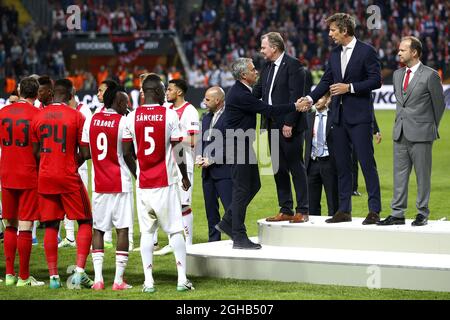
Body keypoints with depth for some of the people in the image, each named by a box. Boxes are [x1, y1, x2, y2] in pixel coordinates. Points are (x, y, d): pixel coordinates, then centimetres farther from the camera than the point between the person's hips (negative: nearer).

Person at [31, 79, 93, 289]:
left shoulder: (39, 116, 4)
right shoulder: (76, 117, -7)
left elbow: (36, 152, 9)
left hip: (45, 177, 4)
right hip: (68, 177, -4)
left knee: (51, 226, 8)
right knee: (85, 222, 7)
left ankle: (53, 276, 6)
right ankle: (79, 271, -5)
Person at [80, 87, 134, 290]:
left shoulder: (91, 121, 4)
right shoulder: (123, 122, -9)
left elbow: (85, 154, 4)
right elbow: (128, 155, -9)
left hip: (99, 185, 4)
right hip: (120, 184, -4)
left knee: (98, 229, 10)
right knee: (123, 229, 1)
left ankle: (98, 279, 3)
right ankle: (119, 279, -2)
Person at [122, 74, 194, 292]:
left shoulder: (132, 117, 1)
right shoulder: (169, 115, -6)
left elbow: (126, 153, 4)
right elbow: (178, 150, -3)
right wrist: (185, 176, 11)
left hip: (143, 184, 2)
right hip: (166, 183, -2)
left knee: (146, 232, 7)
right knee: (175, 230, 5)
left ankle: (148, 281, 2)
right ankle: (182, 279, 1)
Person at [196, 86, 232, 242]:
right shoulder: (206, 118, 17)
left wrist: (212, 159, -15)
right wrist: (199, 157, 2)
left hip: (224, 170, -8)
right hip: (208, 172, 8)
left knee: (231, 208, -9)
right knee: (211, 210, 11)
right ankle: (213, 241, 18)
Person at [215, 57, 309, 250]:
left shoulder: (240, 91, 12)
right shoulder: (240, 95, -21)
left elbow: (263, 107, 16)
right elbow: (268, 110, -22)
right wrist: (295, 107, -14)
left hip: (243, 145, 10)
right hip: (238, 147, -10)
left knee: (254, 185, 16)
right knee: (242, 189, -5)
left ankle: (227, 223, 23)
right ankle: (239, 237, 1)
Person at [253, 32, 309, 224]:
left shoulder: (293, 65, -11)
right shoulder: (267, 67, 14)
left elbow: (296, 96, -16)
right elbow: (257, 92, 19)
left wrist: (289, 123, -20)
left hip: (289, 126, -8)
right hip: (273, 125, 8)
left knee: (296, 168, -3)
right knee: (278, 169, 10)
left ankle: (302, 211, 1)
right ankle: (285, 210, 15)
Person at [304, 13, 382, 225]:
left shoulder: (366, 51, -6)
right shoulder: (334, 54, 13)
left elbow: (376, 80, -10)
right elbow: (326, 81, 15)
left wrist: (349, 87, -15)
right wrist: (310, 98, 2)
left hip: (359, 116, -7)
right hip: (339, 116, 7)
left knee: (367, 163, -6)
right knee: (342, 165, 9)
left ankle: (374, 210, -4)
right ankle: (344, 210, 14)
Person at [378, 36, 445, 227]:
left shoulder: (430, 75, -7)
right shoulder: (397, 75, 13)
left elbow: (439, 104, 0)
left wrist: (431, 128, 7)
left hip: (421, 134, -6)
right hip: (400, 133, 6)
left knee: (422, 175, 1)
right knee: (399, 174, 6)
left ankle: (422, 213, 9)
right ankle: (397, 214, 9)